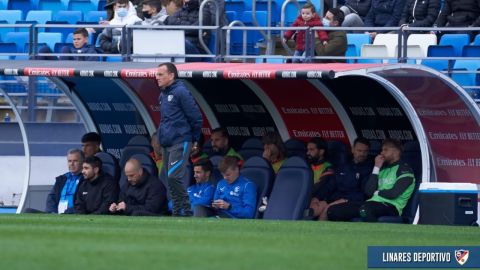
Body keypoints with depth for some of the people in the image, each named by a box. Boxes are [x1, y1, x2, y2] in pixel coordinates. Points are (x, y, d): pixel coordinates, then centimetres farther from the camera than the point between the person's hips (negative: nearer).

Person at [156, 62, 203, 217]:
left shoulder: (180, 92, -11)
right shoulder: (163, 95, 16)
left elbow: (196, 117, -10)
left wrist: (195, 140, -3)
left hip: (180, 143, -9)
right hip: (167, 144, 9)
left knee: (174, 177, -18)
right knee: (171, 180, 8)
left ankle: (186, 211, -13)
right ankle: (177, 212, 12)